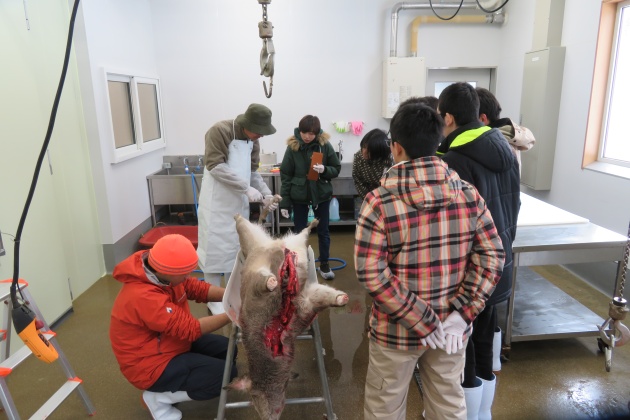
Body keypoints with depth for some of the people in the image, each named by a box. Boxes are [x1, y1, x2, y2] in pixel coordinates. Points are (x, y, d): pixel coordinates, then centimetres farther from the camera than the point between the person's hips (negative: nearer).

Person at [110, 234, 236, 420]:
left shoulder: (160, 271, -10)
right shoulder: (143, 297, -35)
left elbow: (197, 288, -3)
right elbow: (190, 329, -30)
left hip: (171, 341, 9)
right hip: (150, 364, -9)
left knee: (226, 348, 7)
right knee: (227, 373, -14)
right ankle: (158, 398, 0)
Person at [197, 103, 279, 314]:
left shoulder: (252, 140, 5)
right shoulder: (219, 130, -17)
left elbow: (252, 171, 9)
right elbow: (215, 166, -24)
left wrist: (266, 194, -8)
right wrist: (246, 188, -28)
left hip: (239, 203, 7)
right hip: (217, 202, -7)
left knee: (237, 247, 14)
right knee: (215, 247, 1)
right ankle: (213, 298, 16)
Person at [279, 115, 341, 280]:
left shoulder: (325, 145, -9)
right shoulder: (292, 147, -8)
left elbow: (336, 169, 0)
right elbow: (285, 176, -5)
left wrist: (324, 170, -22)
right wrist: (284, 202, -8)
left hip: (321, 195, 0)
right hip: (299, 196, 0)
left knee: (323, 231, 11)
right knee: (300, 232, 10)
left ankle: (324, 264, 28)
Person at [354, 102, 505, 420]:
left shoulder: (379, 202, -18)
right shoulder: (469, 194, -6)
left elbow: (371, 273, -22)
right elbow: (492, 257, -7)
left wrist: (420, 320, -16)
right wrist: (461, 314, -9)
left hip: (397, 331, -3)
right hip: (451, 327, 4)